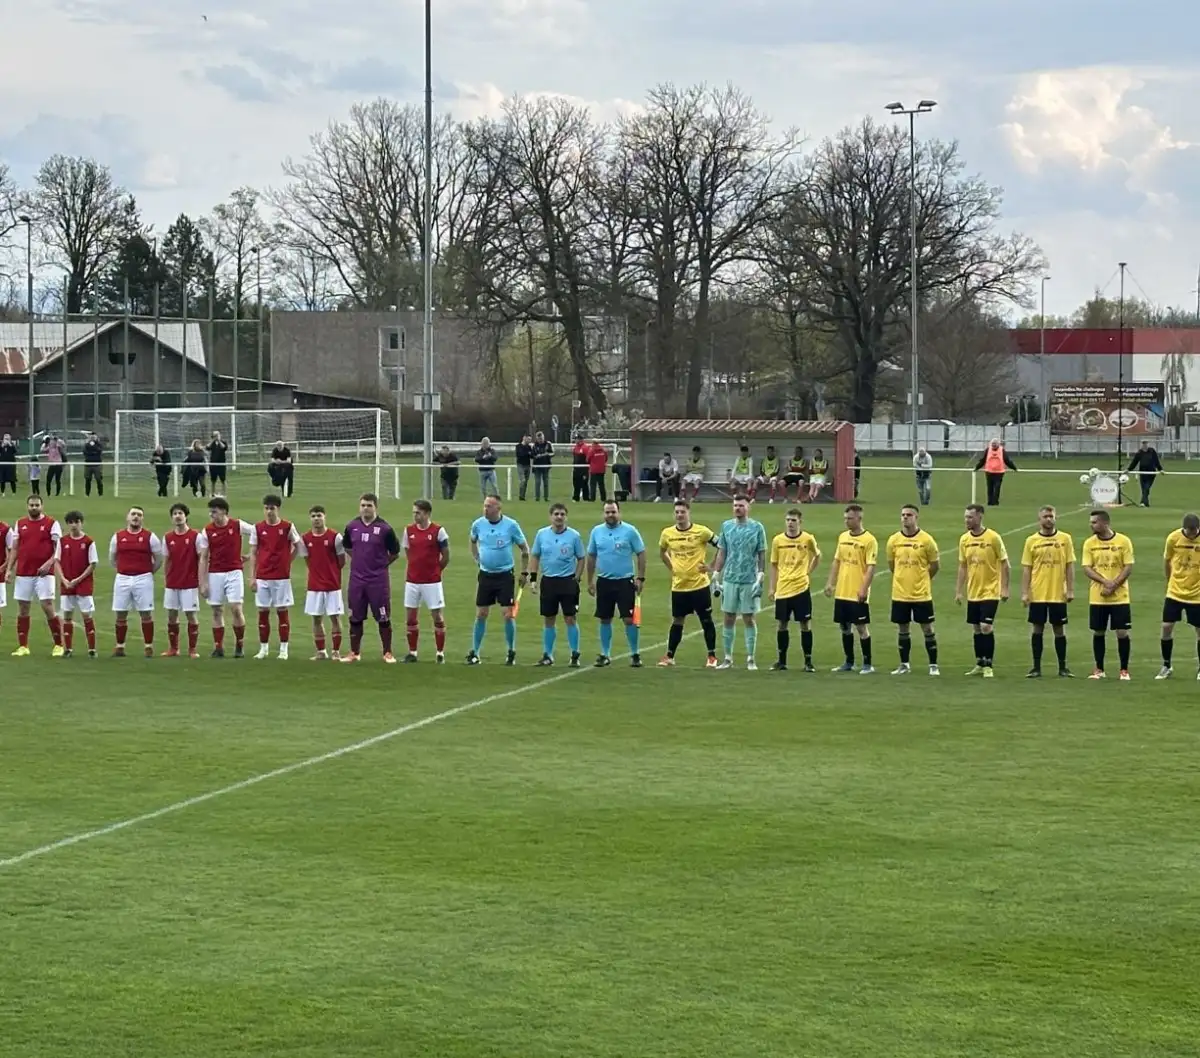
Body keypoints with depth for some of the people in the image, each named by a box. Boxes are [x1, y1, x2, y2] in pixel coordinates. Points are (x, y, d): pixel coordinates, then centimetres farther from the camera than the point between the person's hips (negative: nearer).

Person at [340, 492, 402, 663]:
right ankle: (354, 652, 19)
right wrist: (361, 561, 12)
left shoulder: (384, 528, -7)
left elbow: (395, 553, 2)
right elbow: (347, 547, 20)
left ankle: (388, 653, 9)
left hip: (378, 580, -3)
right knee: (355, 618, 9)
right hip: (357, 580, 3)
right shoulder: (352, 527, 3)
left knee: (383, 618, 0)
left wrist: (381, 564, 3)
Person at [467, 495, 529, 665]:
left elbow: (524, 549, 0)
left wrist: (524, 572, 0)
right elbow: (473, 542, 19)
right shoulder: (478, 524, -3)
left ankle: (511, 652, 10)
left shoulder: (510, 525, -11)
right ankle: (474, 653, 11)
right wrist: (478, 560, 11)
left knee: (508, 615, -4)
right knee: (480, 615, 3)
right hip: (486, 575, 3)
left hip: (505, 575, -3)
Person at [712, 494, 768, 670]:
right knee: (729, 619, 6)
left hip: (749, 581, -3)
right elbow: (721, 553, 10)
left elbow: (762, 555, -1)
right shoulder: (726, 526, 7)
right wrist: (716, 575, 6)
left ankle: (751, 659, 7)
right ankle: (728, 658, 12)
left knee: (749, 619, 1)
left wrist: (760, 577, -8)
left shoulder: (757, 527, -2)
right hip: (729, 579, 3)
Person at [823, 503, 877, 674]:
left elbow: (871, 567, -14)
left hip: (858, 594, -7)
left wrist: (864, 589, -21)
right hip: (841, 592, 7)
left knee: (861, 627, -2)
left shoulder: (869, 540, -10)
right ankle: (849, 662, 22)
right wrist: (830, 583, 9)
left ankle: (867, 664, 6)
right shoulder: (843, 537, 10)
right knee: (844, 627, 12)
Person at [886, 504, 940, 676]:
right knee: (903, 629, 9)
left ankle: (933, 665, 8)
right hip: (900, 593, 3)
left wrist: (921, 579, 10)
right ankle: (904, 665, 19)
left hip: (921, 594, -3)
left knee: (927, 628, 1)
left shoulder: (926, 540, -7)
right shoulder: (893, 540, 1)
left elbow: (934, 566, 3)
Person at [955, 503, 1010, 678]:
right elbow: (962, 567, 11)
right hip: (973, 593, 5)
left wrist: (1005, 588, -11)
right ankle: (980, 664, 19)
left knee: (986, 627, -10)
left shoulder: (993, 537, -11)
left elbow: (1005, 564, -6)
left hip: (990, 592, -5)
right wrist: (959, 591, 8)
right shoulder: (964, 539, 4)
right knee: (976, 629, 9)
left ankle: (988, 666, -1)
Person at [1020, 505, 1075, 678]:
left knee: (1059, 629, 5)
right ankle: (1036, 667, 10)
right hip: (1037, 594, 0)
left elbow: (1070, 566, 3)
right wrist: (1024, 593, -4)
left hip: (1058, 594, 0)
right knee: (1038, 629, 4)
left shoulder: (1065, 539, 2)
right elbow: (1026, 569, 2)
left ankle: (1063, 667, 13)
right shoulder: (1032, 541, 1)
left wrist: (1070, 590, -3)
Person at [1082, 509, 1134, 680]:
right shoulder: (1089, 543, 2)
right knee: (1098, 632, 6)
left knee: (1122, 633, -3)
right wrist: (1105, 581, -18)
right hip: (1097, 597, 2)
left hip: (1120, 597, -2)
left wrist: (1114, 585, -16)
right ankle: (1099, 669, 17)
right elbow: (1086, 568, -3)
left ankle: (1124, 669, 9)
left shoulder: (1123, 541, -4)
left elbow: (1129, 567, -6)